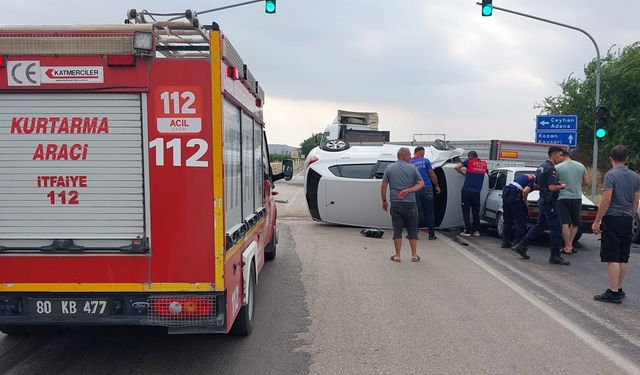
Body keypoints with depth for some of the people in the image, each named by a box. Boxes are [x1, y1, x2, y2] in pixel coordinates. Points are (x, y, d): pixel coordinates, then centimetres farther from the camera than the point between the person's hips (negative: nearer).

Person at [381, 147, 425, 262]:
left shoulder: (389, 168, 3)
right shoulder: (412, 168, -1)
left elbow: (383, 186, 2)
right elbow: (421, 184, -4)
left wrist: (384, 201, 10)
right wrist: (407, 190, -8)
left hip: (395, 203, 1)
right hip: (410, 203, -1)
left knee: (397, 230, 6)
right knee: (412, 230, 9)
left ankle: (397, 255, 7)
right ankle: (414, 255, 12)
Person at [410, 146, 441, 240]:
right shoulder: (425, 161, -1)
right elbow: (432, 175, -1)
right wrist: (437, 186, 10)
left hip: (415, 190, 1)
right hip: (427, 188, -1)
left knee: (417, 212, 8)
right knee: (429, 212, 6)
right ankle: (431, 234, 8)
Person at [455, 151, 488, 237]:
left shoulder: (469, 162, -1)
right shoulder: (484, 164, 11)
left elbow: (457, 167, -5)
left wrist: (463, 173, 12)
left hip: (467, 190, -4)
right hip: (477, 192, 4)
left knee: (466, 211, 1)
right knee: (476, 212, 14)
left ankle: (468, 231, -1)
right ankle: (476, 230, 14)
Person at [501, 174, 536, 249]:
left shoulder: (526, 176, 24)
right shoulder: (534, 180, -2)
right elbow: (525, 191, -18)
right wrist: (525, 201, -1)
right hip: (514, 195, -9)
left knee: (507, 220, 17)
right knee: (520, 221, 1)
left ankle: (505, 242, 22)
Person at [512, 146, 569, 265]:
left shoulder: (541, 167, 13)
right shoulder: (550, 169, -18)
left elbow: (537, 185, 21)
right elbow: (552, 187, -25)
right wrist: (561, 186, -6)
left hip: (543, 201, 10)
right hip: (550, 203, -10)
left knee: (539, 226, 17)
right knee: (556, 229, -3)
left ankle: (521, 246, 17)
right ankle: (555, 256, 1)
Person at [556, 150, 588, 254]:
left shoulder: (558, 167, -8)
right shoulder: (581, 166, 4)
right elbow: (586, 182, 10)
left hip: (563, 198, -3)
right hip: (577, 198, 3)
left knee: (565, 224, 0)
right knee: (575, 223, 16)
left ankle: (567, 247, 0)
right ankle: (570, 245, 15)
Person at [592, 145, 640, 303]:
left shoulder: (611, 175, -12)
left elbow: (606, 201, -16)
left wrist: (597, 221, -11)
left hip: (612, 219, -7)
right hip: (627, 220, 7)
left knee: (612, 259, -5)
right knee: (623, 258, 13)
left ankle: (613, 292, -4)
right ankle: (619, 289, 21)